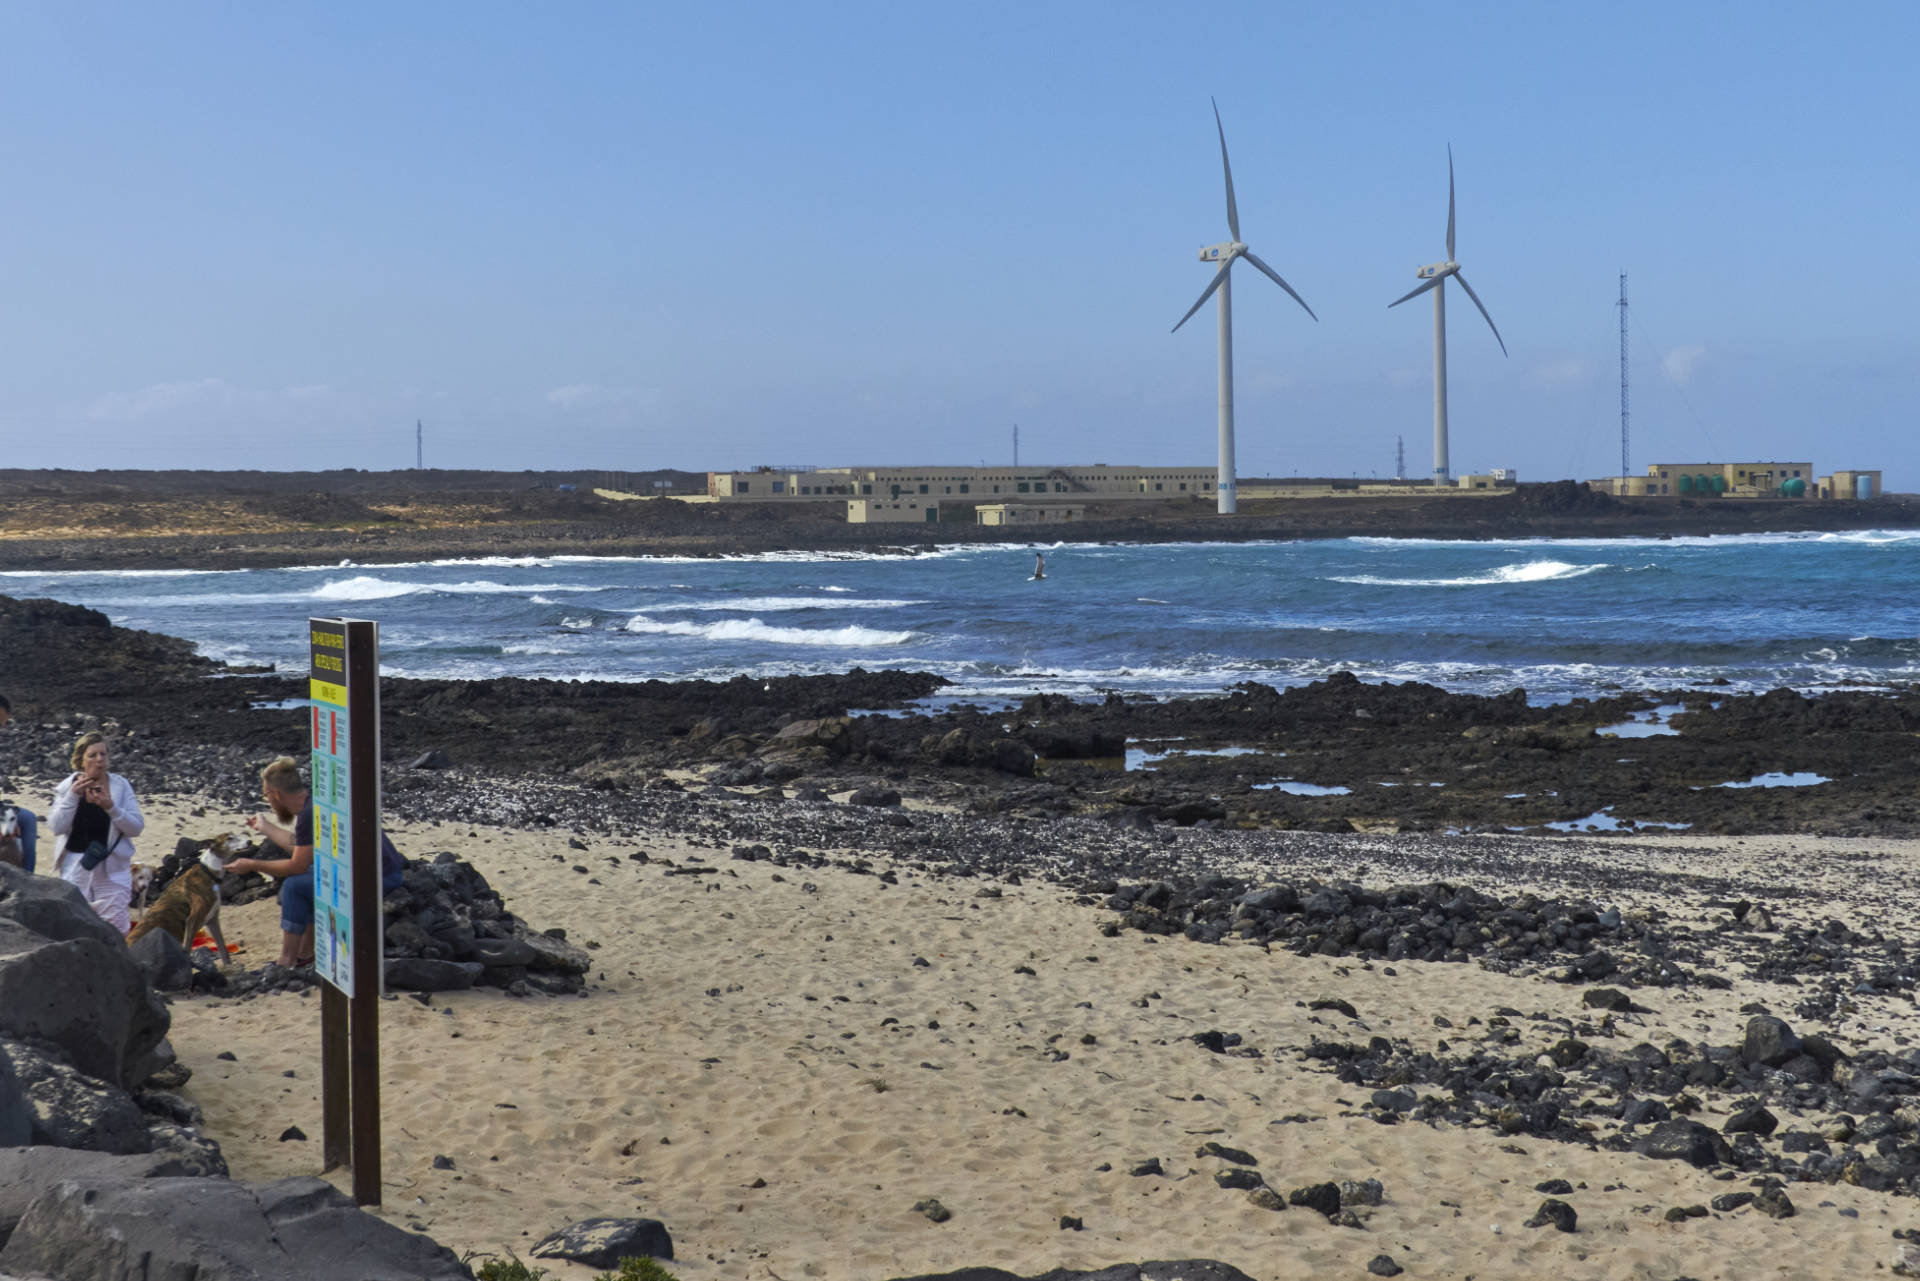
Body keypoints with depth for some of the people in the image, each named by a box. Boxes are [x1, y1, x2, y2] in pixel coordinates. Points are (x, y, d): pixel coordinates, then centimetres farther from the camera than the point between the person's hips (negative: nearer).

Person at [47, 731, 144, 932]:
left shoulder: (120, 786, -1)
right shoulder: (67, 786, 2)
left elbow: (136, 828, -6)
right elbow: (57, 827, -8)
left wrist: (111, 807, -20)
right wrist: (73, 795, -17)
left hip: (112, 868, -1)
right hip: (75, 866, 1)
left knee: (115, 930, -4)